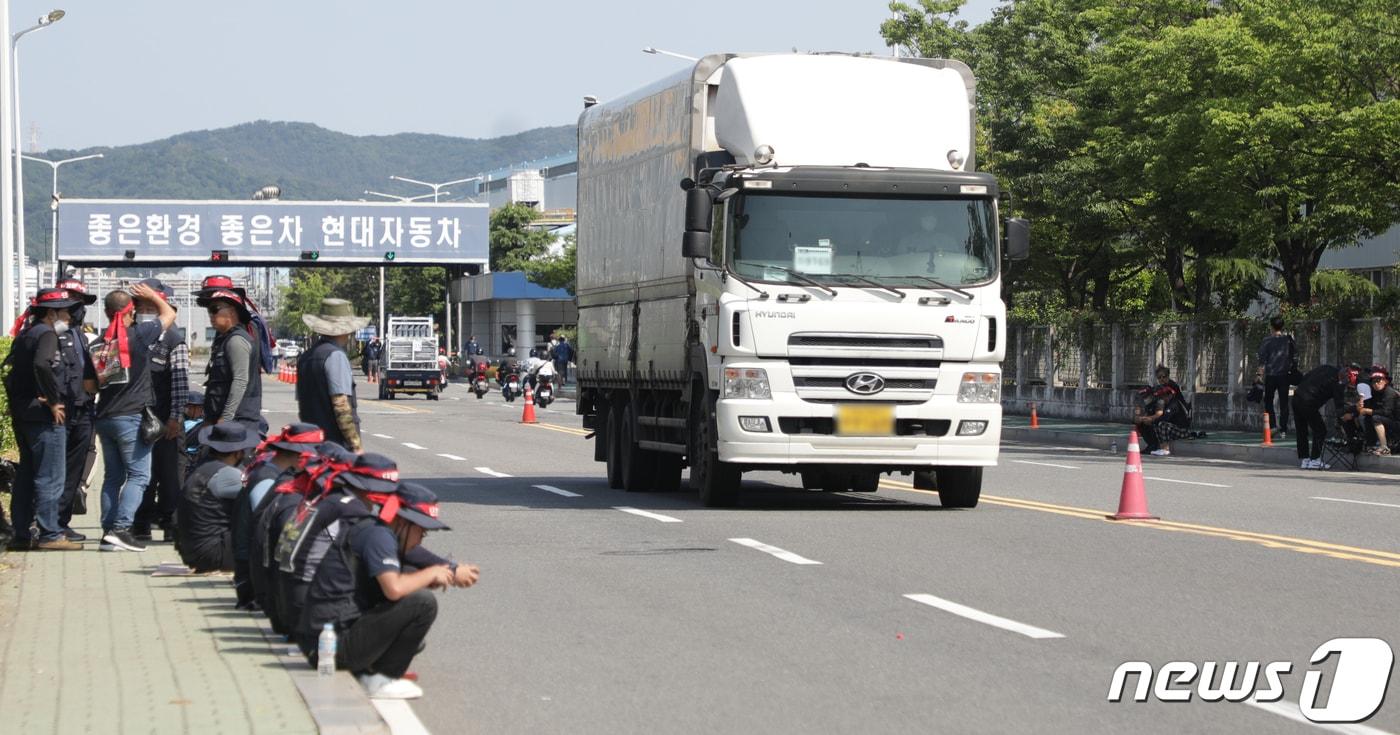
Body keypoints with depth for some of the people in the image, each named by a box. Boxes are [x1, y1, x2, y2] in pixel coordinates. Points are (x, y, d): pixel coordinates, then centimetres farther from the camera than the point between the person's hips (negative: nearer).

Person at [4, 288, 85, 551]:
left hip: (22, 416, 9)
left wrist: (17, 403, 12)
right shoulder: (46, 334, -12)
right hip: (44, 417, -9)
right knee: (50, 478, -6)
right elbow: (41, 365, -29)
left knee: (26, 476, 13)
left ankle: (21, 535, 16)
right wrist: (53, 401, -22)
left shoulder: (24, 335, 17)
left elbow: (12, 373, 17)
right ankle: (50, 535, -5)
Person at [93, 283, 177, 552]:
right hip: (132, 417, -6)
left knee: (113, 476, 12)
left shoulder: (99, 345, 7)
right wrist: (151, 295, 21)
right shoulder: (138, 335, -8)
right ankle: (121, 528, -18)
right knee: (138, 475, -4)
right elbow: (169, 314, 7)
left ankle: (109, 530, 8)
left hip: (105, 417, 6)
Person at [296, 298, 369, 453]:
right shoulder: (336, 356, -11)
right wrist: (356, 445, -15)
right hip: (338, 444, -9)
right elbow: (341, 404, -17)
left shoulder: (305, 357, 15)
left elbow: (301, 408, 20)